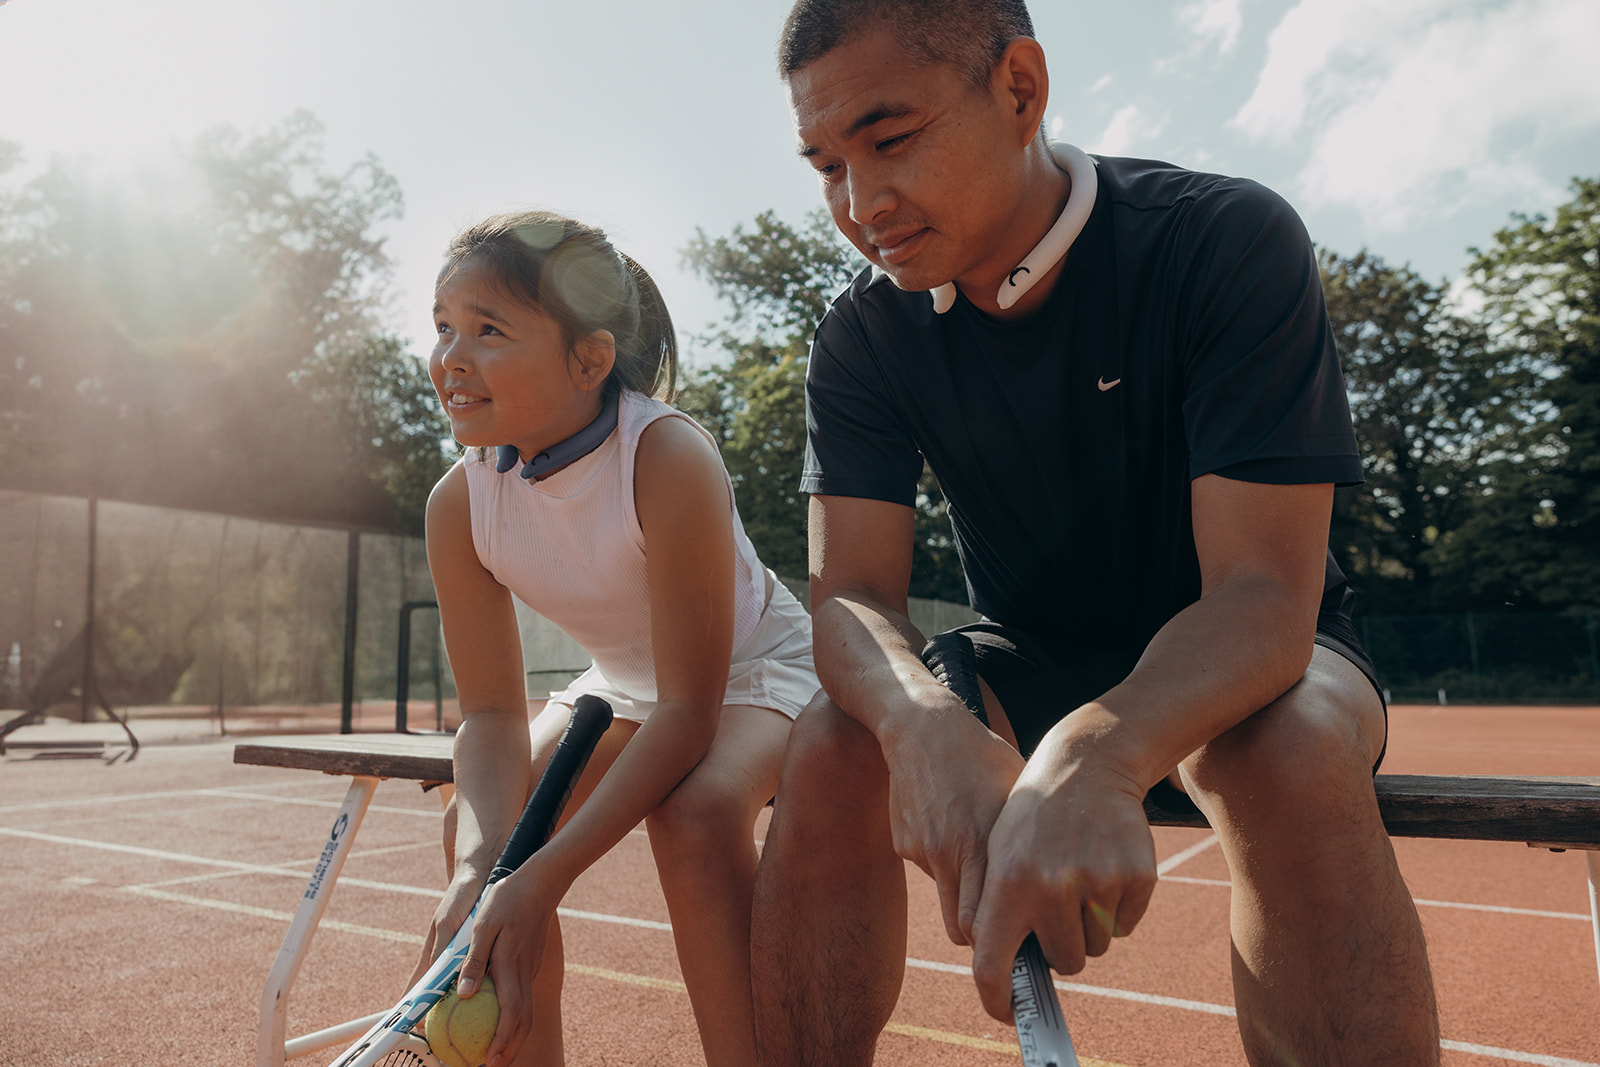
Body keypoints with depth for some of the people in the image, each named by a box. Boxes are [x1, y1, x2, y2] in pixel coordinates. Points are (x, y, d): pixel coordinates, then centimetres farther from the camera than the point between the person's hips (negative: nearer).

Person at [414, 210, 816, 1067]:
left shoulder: (668, 459, -35)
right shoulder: (458, 503, -18)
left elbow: (688, 709, -34)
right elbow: (491, 715, -15)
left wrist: (543, 876, -39)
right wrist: (480, 864, -34)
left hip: (754, 666, -5)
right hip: (625, 683, 6)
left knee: (694, 811, -33)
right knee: (476, 824, -9)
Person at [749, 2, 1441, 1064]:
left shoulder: (1229, 242, -22)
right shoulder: (863, 339, -11)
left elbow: (1264, 590, -29)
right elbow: (852, 591, -17)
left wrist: (1096, 756, -49)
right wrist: (926, 726, -40)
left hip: (1230, 657, -2)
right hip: (1026, 664, 3)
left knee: (1294, 752, -36)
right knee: (828, 754, -24)